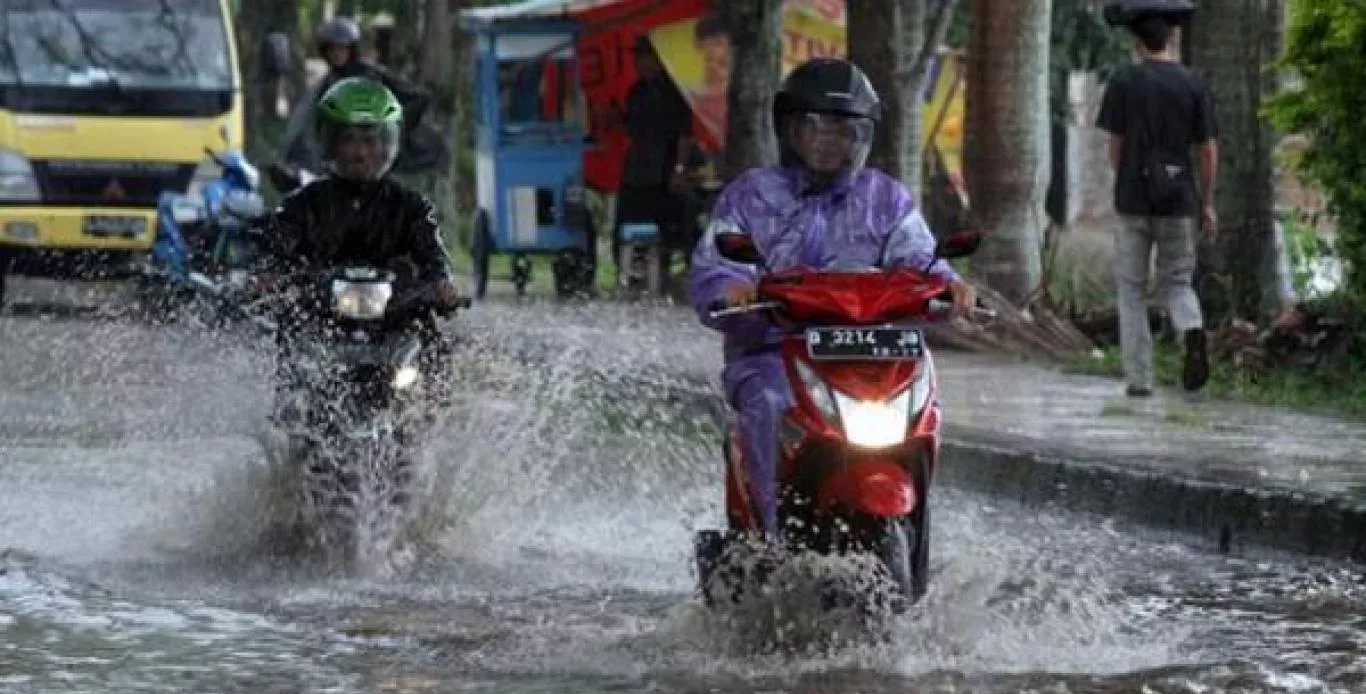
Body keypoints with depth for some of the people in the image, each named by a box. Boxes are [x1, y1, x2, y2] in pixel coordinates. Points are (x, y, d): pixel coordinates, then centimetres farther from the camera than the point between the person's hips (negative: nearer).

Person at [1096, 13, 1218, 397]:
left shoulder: (1124, 82, -5)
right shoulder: (1194, 85, 1)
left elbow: (1115, 145, -4)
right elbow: (1208, 150, 0)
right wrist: (1208, 204, 9)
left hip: (1133, 201, -2)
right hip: (1179, 200, 2)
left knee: (1131, 290, 10)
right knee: (1176, 282, 15)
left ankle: (1139, 377, 4)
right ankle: (1192, 330, -17)